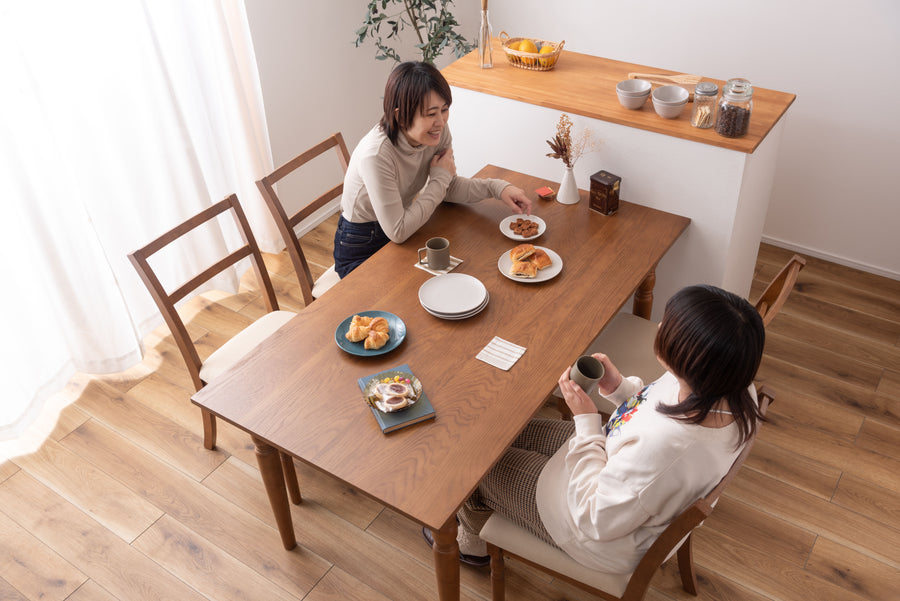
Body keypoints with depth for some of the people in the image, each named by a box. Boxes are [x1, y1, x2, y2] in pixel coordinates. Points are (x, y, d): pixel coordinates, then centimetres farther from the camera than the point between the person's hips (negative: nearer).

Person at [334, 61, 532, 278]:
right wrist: (440, 177, -21)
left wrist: (498, 188, -14)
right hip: (360, 251, -6)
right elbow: (398, 231, -29)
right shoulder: (376, 155, -34)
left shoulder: (438, 132, -14)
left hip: (404, 230, 6)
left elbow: (449, 188, 2)